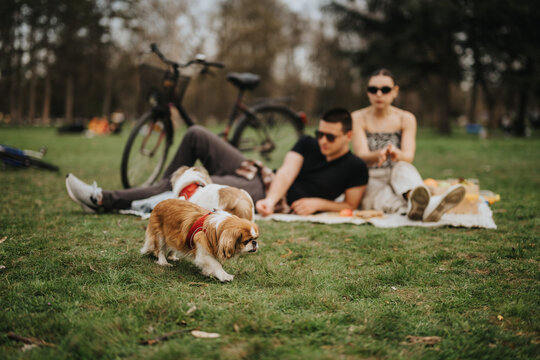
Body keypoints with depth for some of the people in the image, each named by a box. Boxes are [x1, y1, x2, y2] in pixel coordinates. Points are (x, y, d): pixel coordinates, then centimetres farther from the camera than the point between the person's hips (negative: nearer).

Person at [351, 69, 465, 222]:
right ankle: (427, 205, -71)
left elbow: (409, 157, -8)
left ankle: (416, 202, -69)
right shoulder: (358, 118, 3)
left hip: (397, 175, 2)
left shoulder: (406, 118, 7)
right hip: (370, 181, -1)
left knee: (402, 168, -35)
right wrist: (379, 155, -36)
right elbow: (361, 156, -11)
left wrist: (397, 154, -34)